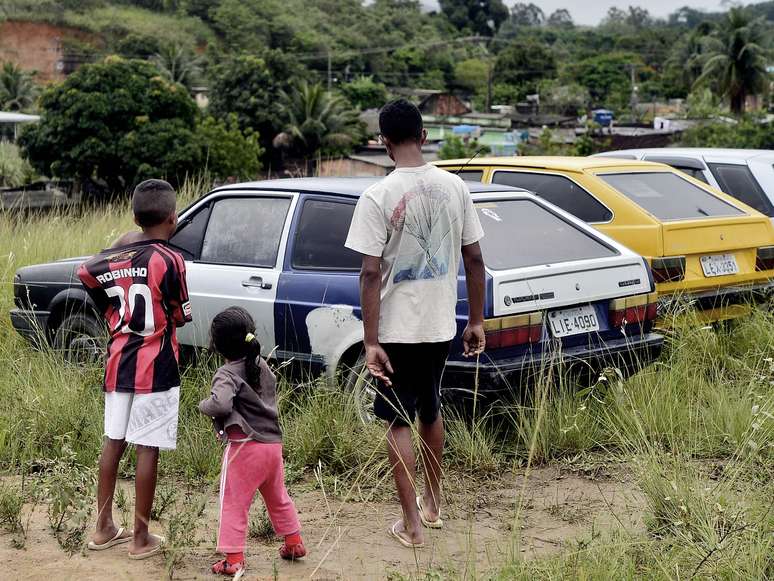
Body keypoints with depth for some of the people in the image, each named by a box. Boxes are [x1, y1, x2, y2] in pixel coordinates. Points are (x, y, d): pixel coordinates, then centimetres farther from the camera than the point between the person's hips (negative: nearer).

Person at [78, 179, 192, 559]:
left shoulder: (117, 255, 3)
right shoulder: (169, 260, -14)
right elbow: (180, 316, -6)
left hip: (119, 363, 6)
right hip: (155, 369, -6)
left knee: (114, 442, 16)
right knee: (147, 448, -1)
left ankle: (104, 528, 24)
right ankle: (141, 539, 5)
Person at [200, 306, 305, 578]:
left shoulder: (227, 375, -14)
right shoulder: (262, 366, 9)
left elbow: (221, 404, -31)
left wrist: (203, 405, -12)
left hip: (245, 445, -7)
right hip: (273, 441, 7)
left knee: (233, 503, 2)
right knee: (278, 497, 24)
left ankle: (233, 559, 1)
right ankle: (294, 543, 35)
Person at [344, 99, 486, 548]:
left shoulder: (378, 197, -15)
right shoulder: (455, 187, -2)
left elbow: (371, 273, -17)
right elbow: (474, 259, 2)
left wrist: (371, 342, -14)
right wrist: (477, 321, 11)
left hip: (398, 329, -5)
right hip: (441, 324, 5)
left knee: (399, 423, 6)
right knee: (431, 411, 23)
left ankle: (412, 524, 7)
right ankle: (433, 503, 36)